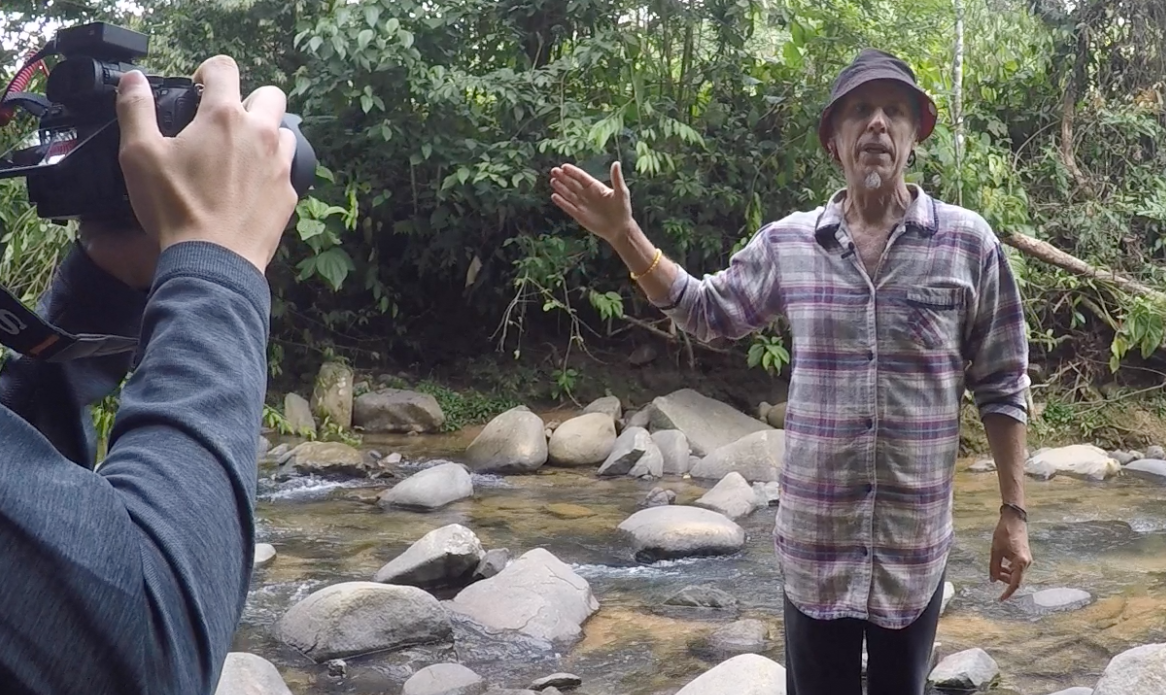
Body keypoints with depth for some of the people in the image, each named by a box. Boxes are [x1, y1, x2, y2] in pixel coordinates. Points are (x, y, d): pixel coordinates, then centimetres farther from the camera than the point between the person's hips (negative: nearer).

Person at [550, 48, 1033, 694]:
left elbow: (1001, 386, 0)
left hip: (915, 540, -1)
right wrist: (623, 234, 5)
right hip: (814, 537, 1)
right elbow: (707, 311, 14)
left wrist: (1013, 510, -1)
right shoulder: (787, 242, 0)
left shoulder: (968, 241, -5)